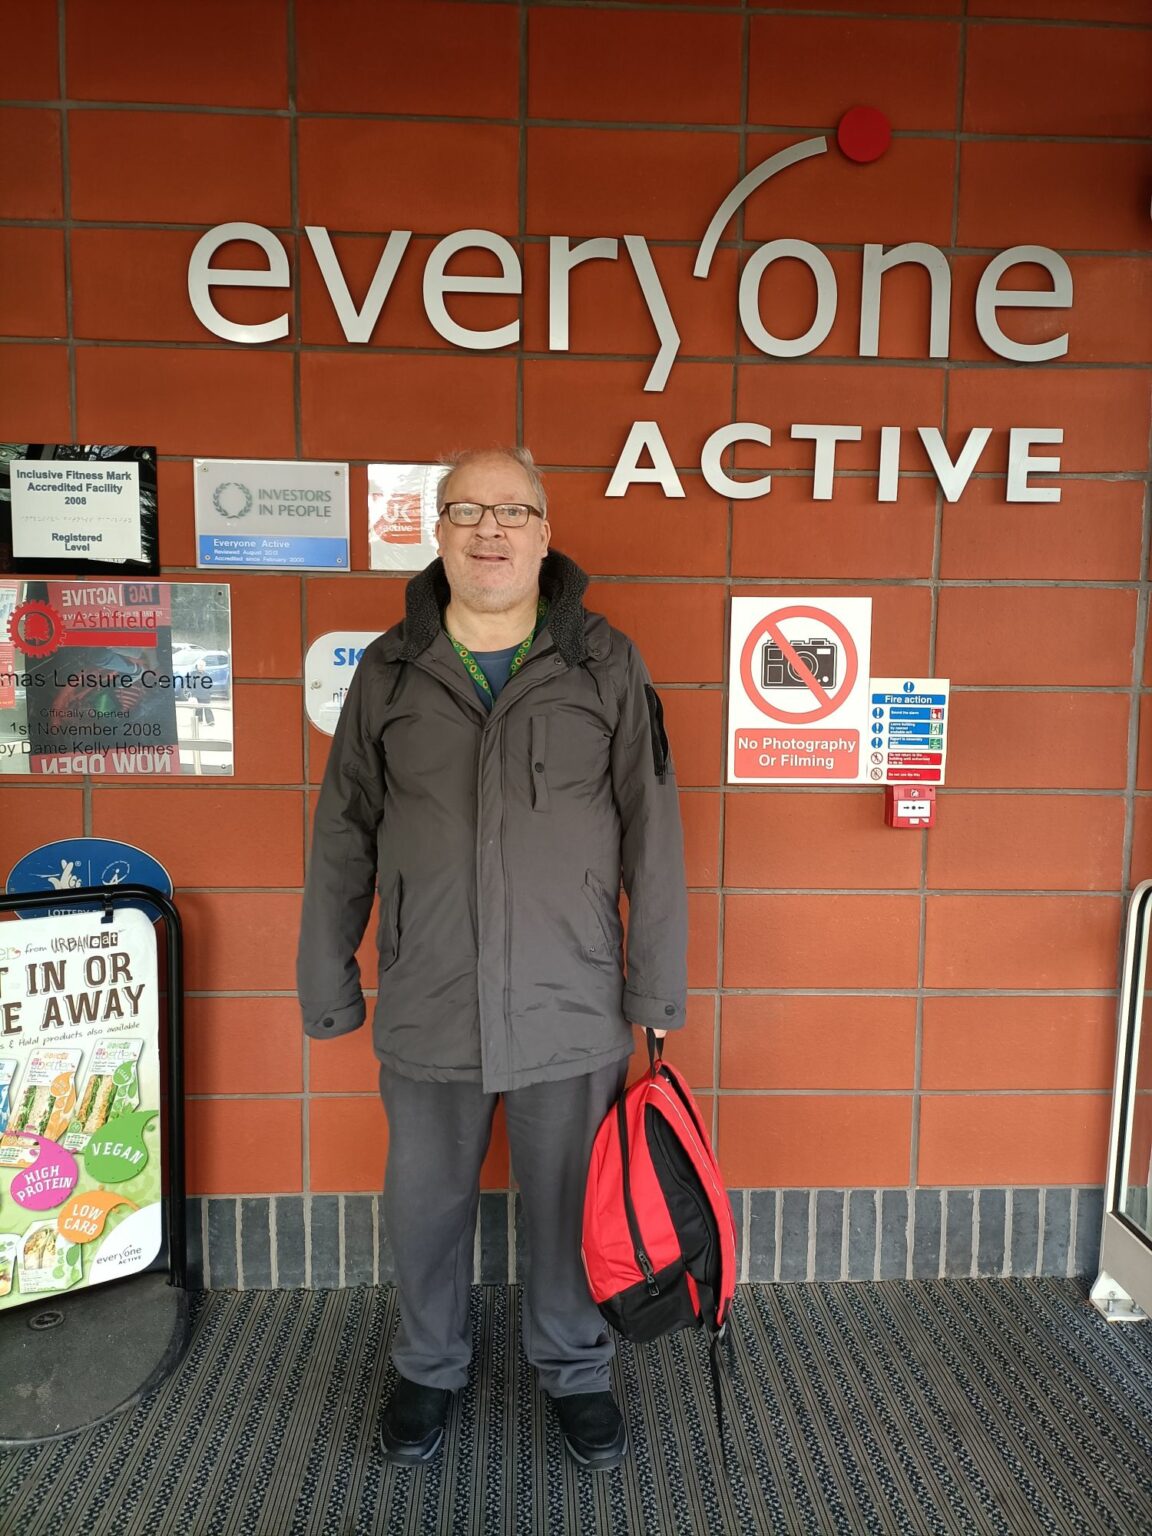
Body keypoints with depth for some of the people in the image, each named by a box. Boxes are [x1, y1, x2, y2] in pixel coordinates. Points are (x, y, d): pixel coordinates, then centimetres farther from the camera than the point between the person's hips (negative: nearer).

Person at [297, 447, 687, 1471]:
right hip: (427, 1008, 2)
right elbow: (342, 839, 5)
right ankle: (429, 1369, 45)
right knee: (427, 1205, 18)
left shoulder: (606, 665, -3)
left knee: (569, 1204, 16)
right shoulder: (391, 670, 1)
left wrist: (659, 986, -2)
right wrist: (329, 985, 6)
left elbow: (653, 834, -2)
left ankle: (575, 1371, 43)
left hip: (573, 1010, -1)